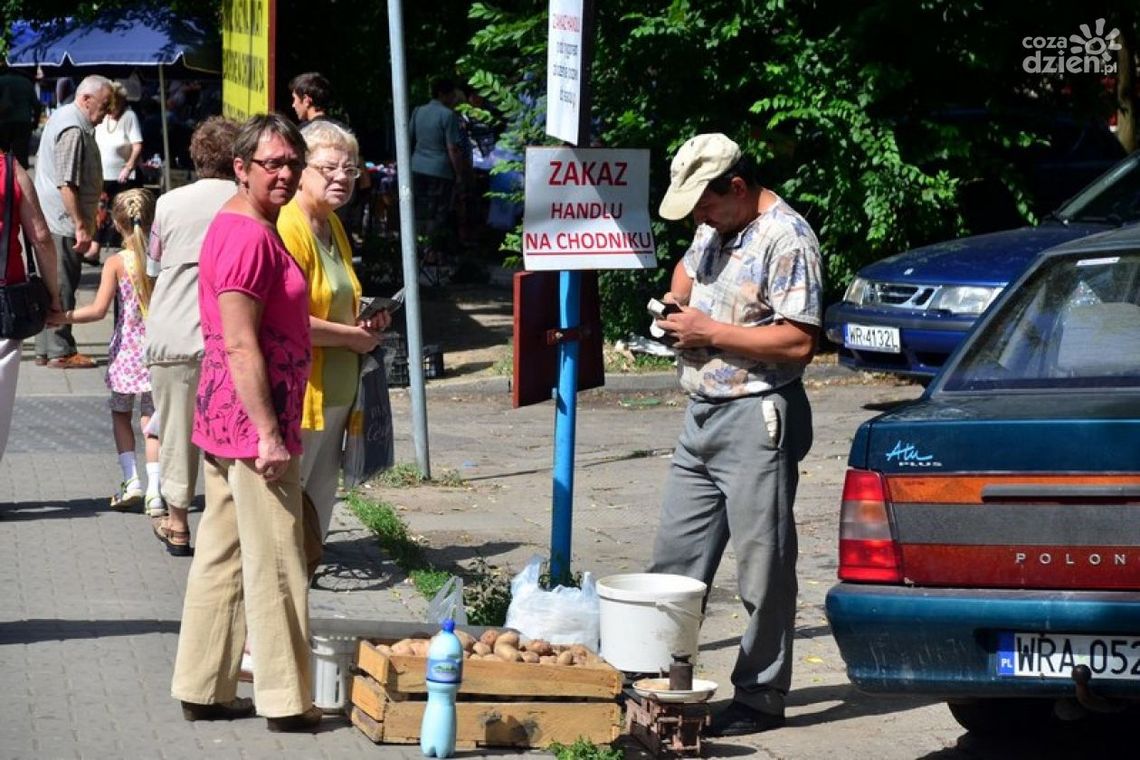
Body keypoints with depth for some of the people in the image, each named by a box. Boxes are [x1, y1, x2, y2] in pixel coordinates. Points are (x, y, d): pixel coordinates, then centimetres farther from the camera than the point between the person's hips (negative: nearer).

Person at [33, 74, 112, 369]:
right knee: (63, 286, -4)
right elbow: (66, 184, -24)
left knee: (56, 285, 14)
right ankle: (60, 351, 0)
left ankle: (46, 349, 19)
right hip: (63, 222, -11)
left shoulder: (61, 116, 15)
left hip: (50, 219, 11)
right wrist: (81, 226, -22)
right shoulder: (74, 130, -19)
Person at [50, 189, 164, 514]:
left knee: (120, 414, 17)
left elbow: (99, 309, -16)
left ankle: (131, 478, 4)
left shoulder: (116, 263, -10)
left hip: (126, 350, -2)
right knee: (151, 419, 7)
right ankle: (154, 487, -3)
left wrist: (64, 317, -7)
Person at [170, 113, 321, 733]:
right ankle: (287, 700, 5)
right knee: (275, 563, -2)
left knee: (222, 554, 14)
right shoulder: (250, 237, -18)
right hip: (253, 419, -10)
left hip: (227, 422, 10)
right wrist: (269, 433, -22)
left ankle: (203, 689, 21)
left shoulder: (243, 228, 15)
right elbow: (241, 344, -22)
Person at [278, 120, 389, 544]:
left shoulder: (332, 226, 14)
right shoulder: (288, 229, -17)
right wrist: (352, 336, -14)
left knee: (319, 501, 17)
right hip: (297, 393, -10)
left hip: (335, 392, 10)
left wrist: (365, 323, 11)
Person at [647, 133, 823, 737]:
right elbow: (689, 264, 34)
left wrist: (711, 333, -17)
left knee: (762, 566, -1)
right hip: (703, 414, 9)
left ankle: (760, 698, 6)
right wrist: (676, 299, 11)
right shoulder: (715, 226, 11)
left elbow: (798, 342, -21)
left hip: (756, 420, -9)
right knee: (675, 557, 13)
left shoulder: (785, 239, -16)